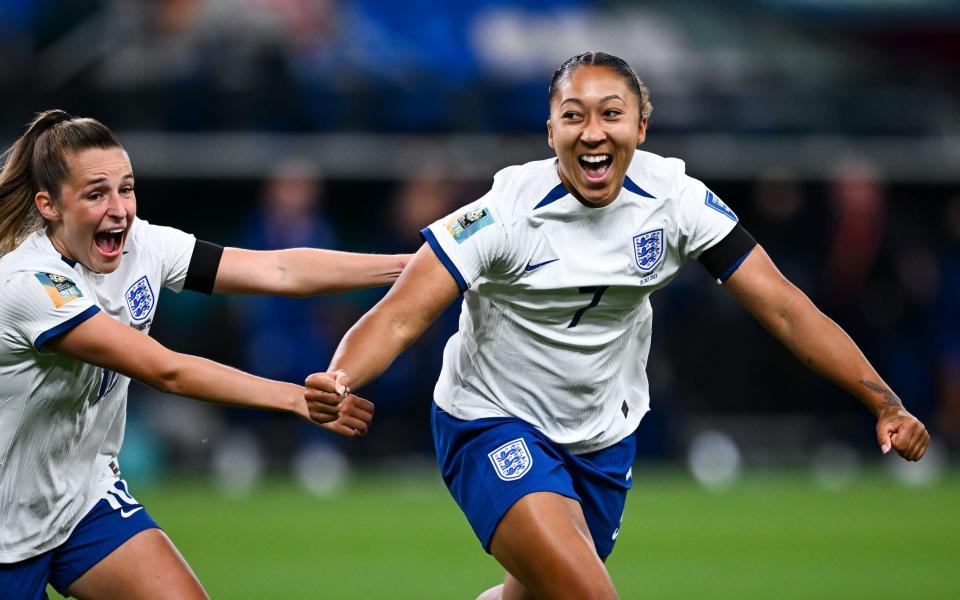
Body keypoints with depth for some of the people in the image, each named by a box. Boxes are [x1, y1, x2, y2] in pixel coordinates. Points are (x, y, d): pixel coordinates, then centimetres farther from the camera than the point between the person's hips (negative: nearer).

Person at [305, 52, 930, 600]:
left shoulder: (676, 199, -14)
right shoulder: (508, 210, -24)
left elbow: (785, 308, -12)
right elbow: (400, 317, -28)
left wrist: (886, 404, -21)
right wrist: (338, 382, -49)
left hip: (603, 438, 5)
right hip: (496, 427, -5)